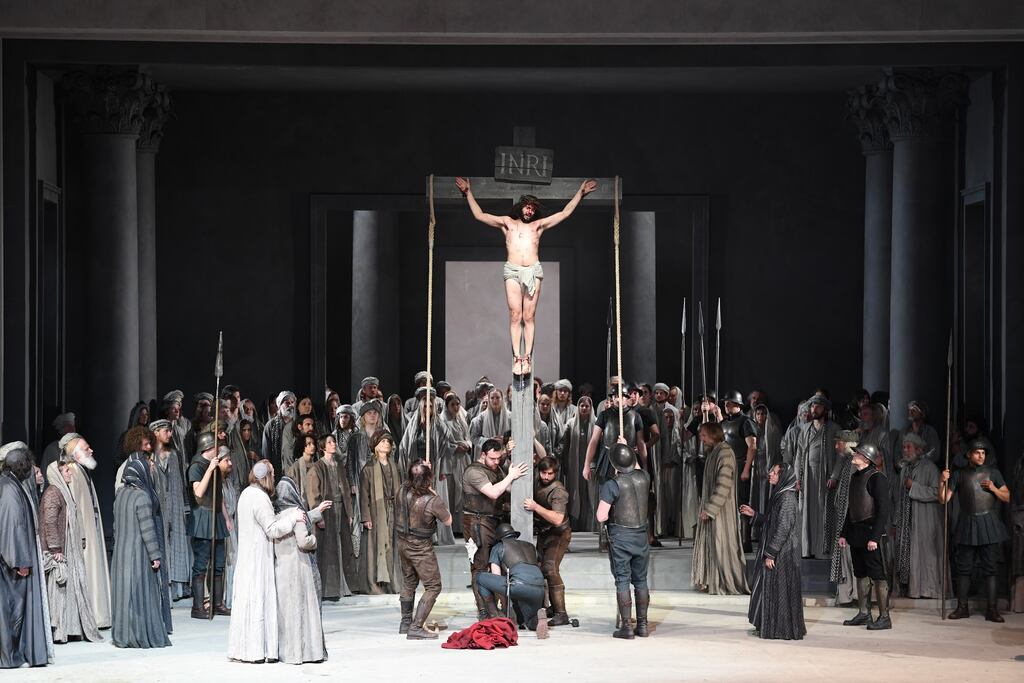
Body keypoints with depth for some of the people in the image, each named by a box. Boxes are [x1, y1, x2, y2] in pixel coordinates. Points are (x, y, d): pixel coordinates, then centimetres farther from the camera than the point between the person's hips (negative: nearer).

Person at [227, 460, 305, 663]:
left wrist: (290, 513, 14)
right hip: (259, 557, -9)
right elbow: (272, 529, -18)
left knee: (246, 600, 11)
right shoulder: (260, 498, -17)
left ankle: (241, 648, 14)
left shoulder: (246, 494, 12)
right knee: (259, 600, -5)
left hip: (246, 555, 9)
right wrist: (293, 517, -8)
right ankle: (256, 650, -3)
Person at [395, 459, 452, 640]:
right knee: (433, 587, 1)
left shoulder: (403, 490, -10)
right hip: (420, 547, -7)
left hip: (403, 542, 7)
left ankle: (406, 622, 36)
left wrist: (422, 469, 7)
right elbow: (448, 521, -10)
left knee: (409, 581, 25)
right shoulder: (433, 501, -27)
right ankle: (416, 628, -8)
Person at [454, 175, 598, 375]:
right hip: (512, 271, -1)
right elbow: (479, 215, 19)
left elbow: (564, 213, 23)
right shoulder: (507, 222, 21)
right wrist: (468, 192, 17)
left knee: (529, 317, -4)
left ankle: (528, 357, -7)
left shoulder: (538, 225, 22)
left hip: (533, 271, 1)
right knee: (515, 316, -7)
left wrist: (580, 193, 22)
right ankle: (516, 357, -9)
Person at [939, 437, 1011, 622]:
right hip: (967, 525, 0)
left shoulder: (993, 473, 7)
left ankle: (992, 609, -1)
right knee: (963, 568, 2)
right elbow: (944, 499, 1)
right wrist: (942, 482, -16)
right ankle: (962, 607, 8)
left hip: (988, 524, 0)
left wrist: (994, 489, -8)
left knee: (989, 568, -2)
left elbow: (1007, 497, 10)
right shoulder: (959, 475, 6)